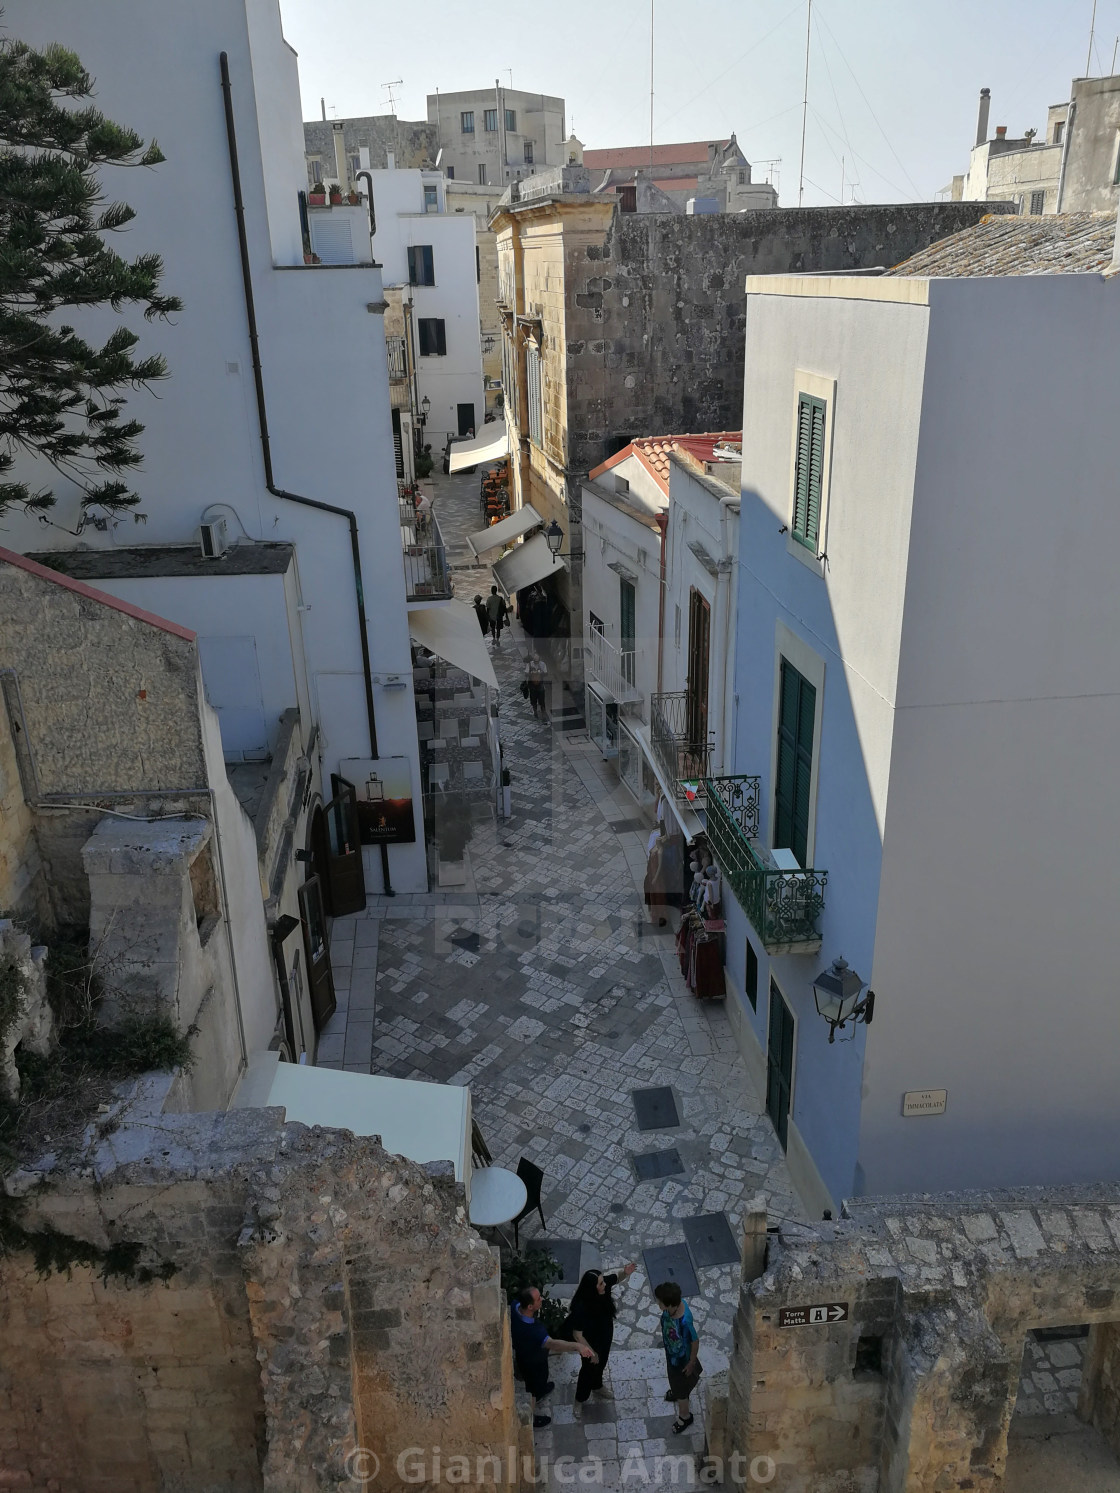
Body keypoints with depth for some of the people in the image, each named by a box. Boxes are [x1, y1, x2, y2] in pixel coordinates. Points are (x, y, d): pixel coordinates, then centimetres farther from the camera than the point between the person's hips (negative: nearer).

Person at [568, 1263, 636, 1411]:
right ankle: (580, 1399, 49)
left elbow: (617, 1278, -8)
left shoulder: (604, 1285, -27)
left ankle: (597, 1386, 61)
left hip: (606, 1335, 5)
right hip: (591, 1342, -5)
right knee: (589, 1367, 20)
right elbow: (577, 1335, -29)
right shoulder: (581, 1307, -41)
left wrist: (625, 1272, -32)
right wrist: (591, 1353, -19)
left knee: (601, 1363, 31)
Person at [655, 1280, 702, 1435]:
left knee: (680, 1385, 20)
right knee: (674, 1377, 35)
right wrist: (664, 1335, 15)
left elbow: (695, 1341, -27)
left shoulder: (684, 1321, -45)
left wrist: (692, 1362, -12)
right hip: (671, 1351, 6)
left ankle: (685, 1416, 47)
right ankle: (677, 1391, 67)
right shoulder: (675, 1303, -25)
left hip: (680, 1356, -6)